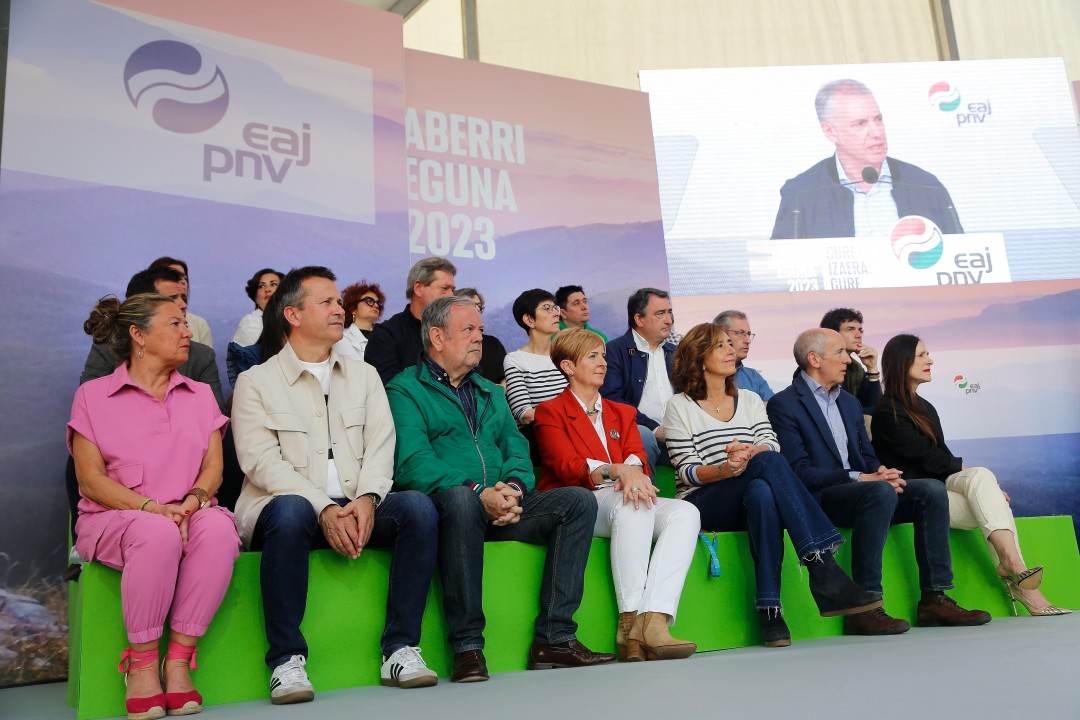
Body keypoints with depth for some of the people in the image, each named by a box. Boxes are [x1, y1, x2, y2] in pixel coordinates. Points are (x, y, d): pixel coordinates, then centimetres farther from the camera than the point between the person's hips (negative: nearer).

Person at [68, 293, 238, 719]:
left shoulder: (200, 396, 20)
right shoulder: (92, 395, 9)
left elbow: (213, 466, 9)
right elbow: (90, 479, 0)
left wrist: (190, 503, -14)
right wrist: (152, 508, -17)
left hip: (190, 515, 3)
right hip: (114, 518, -2)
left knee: (219, 529, -34)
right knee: (158, 534, -38)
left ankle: (178, 660, -25)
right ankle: (142, 663, -21)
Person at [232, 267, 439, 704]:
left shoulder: (363, 375, 19)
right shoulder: (256, 382, 6)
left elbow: (380, 446, 7)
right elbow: (261, 462, -7)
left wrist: (367, 498, -14)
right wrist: (324, 509, -20)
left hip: (356, 509, 4)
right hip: (292, 507, -3)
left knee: (417, 506, -24)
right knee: (291, 510, -37)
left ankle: (400, 648, -18)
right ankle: (286, 660, -26)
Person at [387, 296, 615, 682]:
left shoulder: (491, 392, 26)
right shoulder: (405, 390, 4)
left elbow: (516, 448, 15)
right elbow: (412, 463, -11)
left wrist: (514, 487, -9)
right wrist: (479, 493, -22)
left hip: (503, 507, 6)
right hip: (444, 505, -6)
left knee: (579, 500, -14)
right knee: (461, 498, -39)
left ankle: (554, 637, -18)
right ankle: (467, 646, -30)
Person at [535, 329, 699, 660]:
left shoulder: (622, 413, 27)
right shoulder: (550, 412, 10)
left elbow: (637, 457, 9)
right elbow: (568, 467, -7)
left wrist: (633, 472, -18)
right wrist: (617, 471, -26)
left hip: (624, 499, 5)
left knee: (685, 512, -24)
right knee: (631, 506, -36)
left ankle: (654, 619, -37)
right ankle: (630, 622, -36)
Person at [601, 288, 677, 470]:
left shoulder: (673, 352, 24)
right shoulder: (614, 350, 3)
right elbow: (611, 399, -9)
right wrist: (654, 428, -15)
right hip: (639, 430, -5)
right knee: (644, 436, -37)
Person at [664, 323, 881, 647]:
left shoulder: (750, 399, 21)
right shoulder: (680, 406, 7)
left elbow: (771, 446, 3)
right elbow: (687, 470, -3)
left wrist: (747, 452, -20)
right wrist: (724, 469, -24)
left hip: (748, 502, 4)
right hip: (702, 504, -4)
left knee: (762, 492, -37)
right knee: (769, 463, -33)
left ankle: (769, 608, -39)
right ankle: (824, 570, -41)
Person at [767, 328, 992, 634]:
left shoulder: (849, 402, 23)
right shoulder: (783, 405, -4)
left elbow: (867, 457, 21)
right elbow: (799, 471, -14)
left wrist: (883, 472, -5)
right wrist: (860, 478, -21)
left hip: (861, 489, 8)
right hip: (818, 500, -8)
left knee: (932, 489, -12)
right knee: (881, 492, -34)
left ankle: (935, 599, -12)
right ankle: (863, 607, -31)